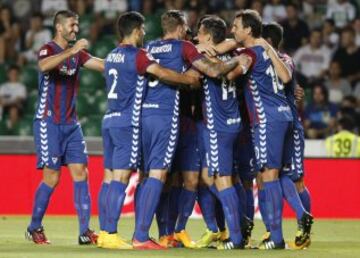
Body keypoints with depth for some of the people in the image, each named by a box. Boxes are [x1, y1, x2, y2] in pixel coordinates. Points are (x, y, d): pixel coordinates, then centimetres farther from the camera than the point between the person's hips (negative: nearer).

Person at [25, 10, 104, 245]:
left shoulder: (77, 53, 12)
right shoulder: (48, 50, -9)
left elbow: (103, 64, 6)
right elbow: (44, 66, -32)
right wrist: (71, 51, -40)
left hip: (71, 123, 6)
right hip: (48, 123, -6)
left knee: (81, 173, -2)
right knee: (52, 177, -6)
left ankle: (85, 231, -3)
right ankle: (34, 228, 10)